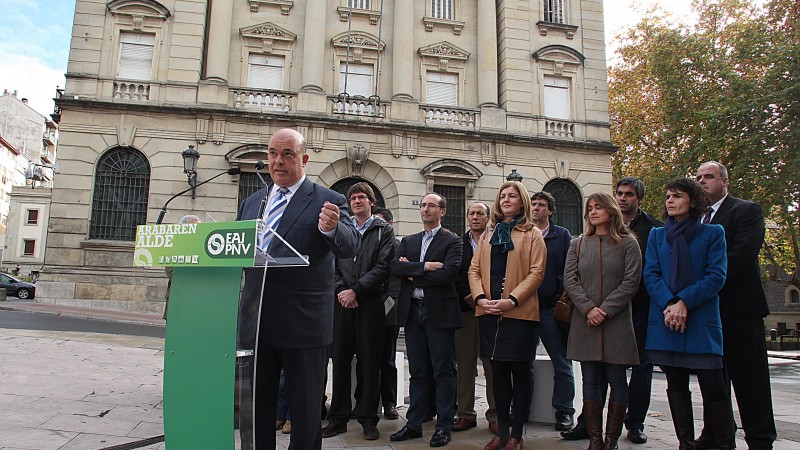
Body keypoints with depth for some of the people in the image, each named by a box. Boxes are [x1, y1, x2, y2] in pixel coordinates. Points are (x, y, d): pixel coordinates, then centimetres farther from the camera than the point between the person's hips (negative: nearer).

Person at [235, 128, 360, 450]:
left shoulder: (328, 202, -5)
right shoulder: (251, 203, 12)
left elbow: (350, 247, -18)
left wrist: (331, 228, -39)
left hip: (304, 324, -5)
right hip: (256, 323, 5)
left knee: (305, 411, 10)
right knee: (256, 406, 19)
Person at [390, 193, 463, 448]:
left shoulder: (451, 242, 0)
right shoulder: (408, 241, 16)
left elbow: (448, 273, -16)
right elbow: (396, 267, -1)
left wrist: (413, 274, -7)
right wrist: (425, 267, -14)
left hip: (439, 312, -4)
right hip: (412, 312, 5)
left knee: (443, 371, 2)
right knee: (417, 372, 11)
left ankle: (443, 426, 11)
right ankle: (414, 424, 20)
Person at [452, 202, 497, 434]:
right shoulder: (458, 243, 12)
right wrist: (467, 297, -8)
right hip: (464, 309, 2)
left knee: (492, 364, 1)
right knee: (464, 364, 6)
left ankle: (495, 415, 11)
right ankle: (466, 414, 14)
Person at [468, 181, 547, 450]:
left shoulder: (532, 235, 4)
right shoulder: (488, 234, 17)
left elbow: (536, 273, -6)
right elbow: (474, 269, 11)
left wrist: (511, 300, -17)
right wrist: (480, 298, -6)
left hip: (519, 313, -4)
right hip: (489, 313, 4)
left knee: (519, 372, 3)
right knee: (499, 371, 11)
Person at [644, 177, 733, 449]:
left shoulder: (713, 233, 5)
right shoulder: (657, 235, 13)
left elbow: (716, 276, -4)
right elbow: (650, 274, 3)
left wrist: (684, 302, -15)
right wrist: (669, 304, -14)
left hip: (702, 321, -3)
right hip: (665, 321, 3)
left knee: (713, 385, -5)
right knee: (676, 386, 7)